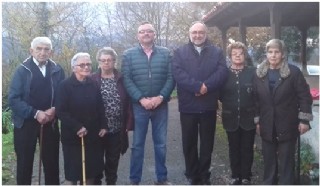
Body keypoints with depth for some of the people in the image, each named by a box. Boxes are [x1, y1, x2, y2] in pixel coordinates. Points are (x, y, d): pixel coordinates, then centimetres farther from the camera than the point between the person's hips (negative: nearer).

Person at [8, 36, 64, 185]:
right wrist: (35, 113, -19)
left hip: (50, 123, 2)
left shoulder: (57, 70, 2)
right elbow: (13, 99, -10)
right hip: (26, 123, -1)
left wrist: (55, 110, -15)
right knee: (24, 163, 9)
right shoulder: (22, 70, -4)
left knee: (52, 162, 9)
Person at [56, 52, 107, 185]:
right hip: (72, 136, -4)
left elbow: (100, 108, 10)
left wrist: (103, 126, 1)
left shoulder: (93, 85, 4)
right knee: (72, 173, 5)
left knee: (91, 171, 12)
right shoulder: (65, 85, -10)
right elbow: (60, 112, -15)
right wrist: (77, 127, -19)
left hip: (92, 135, 4)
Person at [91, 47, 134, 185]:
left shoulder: (122, 79, 2)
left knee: (113, 160, 13)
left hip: (117, 128, 1)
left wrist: (128, 124, -5)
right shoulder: (92, 80, -1)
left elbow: (128, 103, 1)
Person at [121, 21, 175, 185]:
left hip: (160, 105, 1)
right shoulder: (129, 54, 2)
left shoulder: (166, 53, 5)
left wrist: (160, 97, -14)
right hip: (138, 105, -1)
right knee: (137, 144, 6)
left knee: (161, 144, 11)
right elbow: (127, 80, -5)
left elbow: (171, 78, -2)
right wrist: (141, 99, -15)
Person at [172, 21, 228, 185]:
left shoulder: (216, 52, 8)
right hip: (188, 105, -1)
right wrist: (198, 86, -22)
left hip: (208, 105, 1)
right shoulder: (180, 52, 5)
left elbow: (222, 72, -6)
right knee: (189, 143, 8)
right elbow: (178, 73, -10)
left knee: (207, 143, 10)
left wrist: (206, 86, -22)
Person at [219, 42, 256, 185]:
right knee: (234, 149, 10)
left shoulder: (253, 72, -1)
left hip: (248, 117, -1)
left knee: (247, 149, 7)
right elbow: (220, 93, 6)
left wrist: (254, 109, -8)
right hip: (231, 117, 1)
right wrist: (228, 103, -2)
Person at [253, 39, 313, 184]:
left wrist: (304, 120, -9)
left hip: (287, 126, -3)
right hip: (267, 126, 3)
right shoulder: (259, 74, 5)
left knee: (286, 161, 5)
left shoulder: (293, 72, -5)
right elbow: (255, 99, 7)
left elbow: (304, 96, -6)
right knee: (268, 160, 13)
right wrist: (257, 121, 6)